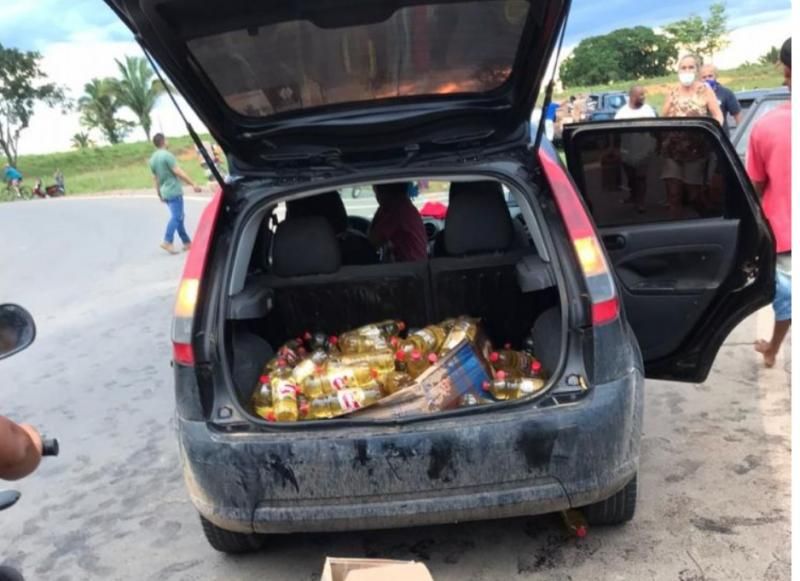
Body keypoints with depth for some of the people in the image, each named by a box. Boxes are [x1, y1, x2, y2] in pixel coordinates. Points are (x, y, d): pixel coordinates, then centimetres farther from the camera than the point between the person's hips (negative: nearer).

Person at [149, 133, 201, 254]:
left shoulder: (152, 159, 11)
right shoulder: (167, 155, -14)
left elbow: (155, 178, 17)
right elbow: (178, 172, -18)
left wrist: (160, 194, 25)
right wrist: (193, 184, -14)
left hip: (165, 192, 9)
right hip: (174, 191, -9)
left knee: (178, 216, 13)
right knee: (176, 217, -7)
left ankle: (187, 242, 16)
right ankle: (167, 242, -14)